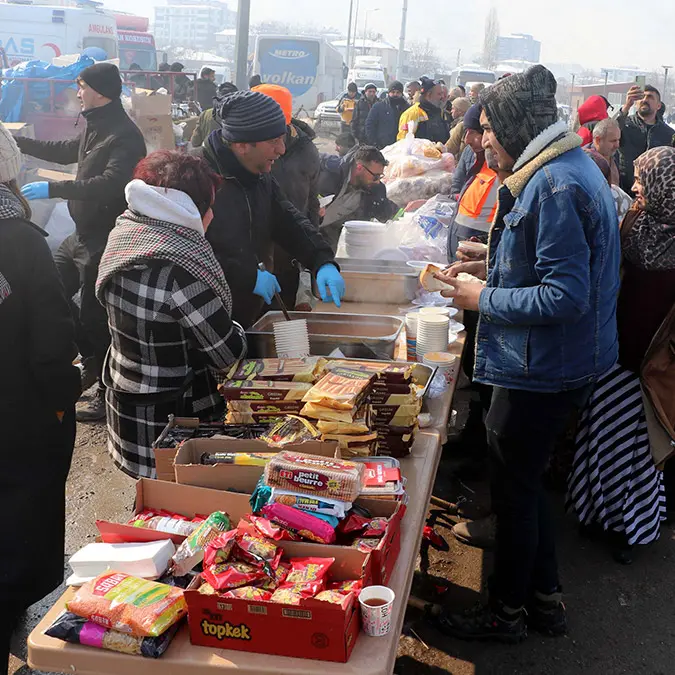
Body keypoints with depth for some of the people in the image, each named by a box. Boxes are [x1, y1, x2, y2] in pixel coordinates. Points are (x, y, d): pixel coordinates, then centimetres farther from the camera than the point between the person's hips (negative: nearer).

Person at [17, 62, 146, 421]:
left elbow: (109, 184, -33)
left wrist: (52, 189, -34)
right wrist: (17, 142, 23)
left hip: (106, 240, -10)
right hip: (83, 234, 10)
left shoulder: (125, 137, -20)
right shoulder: (95, 127, 11)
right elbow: (64, 152, 27)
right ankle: (92, 361, 32)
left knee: (93, 316, -3)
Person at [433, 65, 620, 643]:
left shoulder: (556, 185, -24)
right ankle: (545, 598, 36)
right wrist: (488, 269, 10)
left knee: (513, 488, 7)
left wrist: (485, 300, -17)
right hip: (558, 363, 10)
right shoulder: (566, 169, 10)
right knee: (524, 481, 21)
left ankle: (507, 611, 27)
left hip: (544, 372, -10)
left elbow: (566, 296, -27)